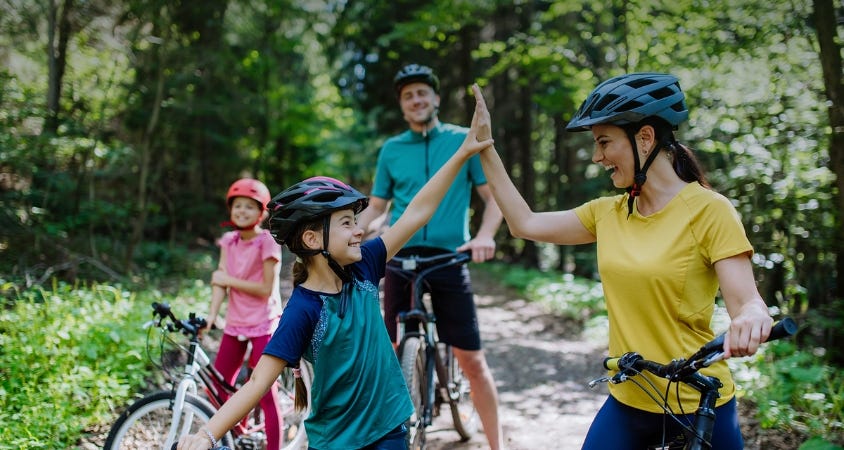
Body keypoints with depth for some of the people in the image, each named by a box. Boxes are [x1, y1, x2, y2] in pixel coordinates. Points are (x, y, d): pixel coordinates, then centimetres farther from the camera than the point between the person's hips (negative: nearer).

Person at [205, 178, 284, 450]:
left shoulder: (267, 241, -11)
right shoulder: (229, 241, 6)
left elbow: (266, 289, -16)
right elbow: (220, 280, -4)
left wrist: (229, 280, -13)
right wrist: (212, 315, -17)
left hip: (263, 324, -6)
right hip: (235, 323, 6)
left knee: (265, 391, -5)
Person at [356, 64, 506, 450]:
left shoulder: (464, 141, 3)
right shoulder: (391, 149, 10)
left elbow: (494, 196, 2)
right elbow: (376, 206, 16)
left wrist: (485, 235, -17)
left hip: (448, 257, -2)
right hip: (401, 256, 2)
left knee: (471, 359, -3)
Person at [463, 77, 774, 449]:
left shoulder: (708, 210, -13)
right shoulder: (608, 213, 5)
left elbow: (746, 300, -19)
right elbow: (525, 224, 8)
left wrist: (752, 318, -42)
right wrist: (485, 149, 5)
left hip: (698, 409, -5)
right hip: (627, 403, 5)